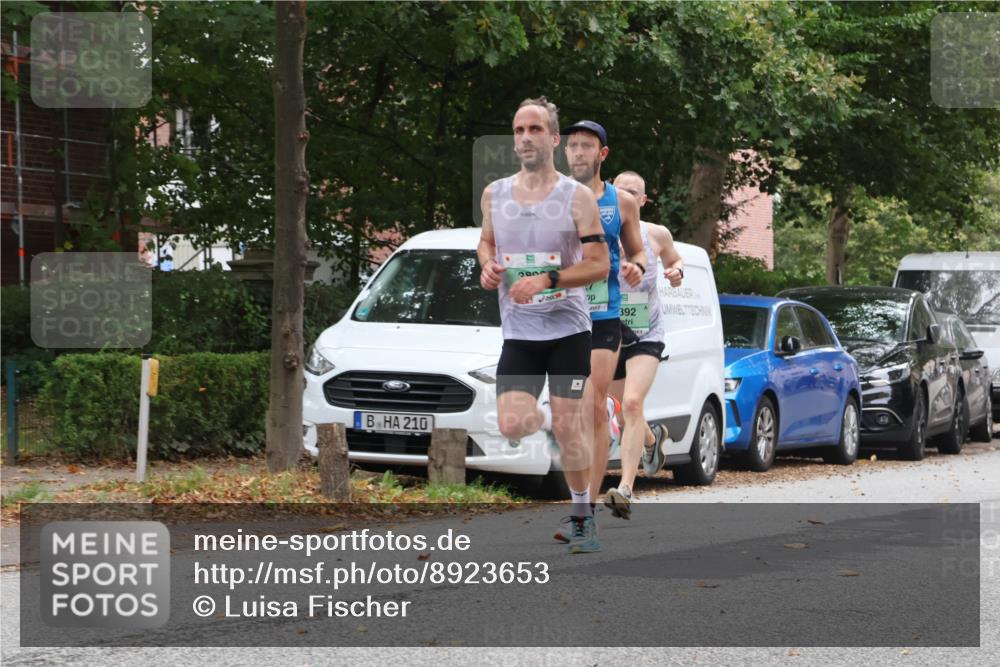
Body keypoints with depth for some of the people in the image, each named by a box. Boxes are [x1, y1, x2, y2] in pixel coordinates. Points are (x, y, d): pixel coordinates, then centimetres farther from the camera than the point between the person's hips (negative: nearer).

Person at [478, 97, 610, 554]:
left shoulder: (576, 197, -6)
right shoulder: (494, 195, 5)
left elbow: (600, 264, -8)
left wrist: (546, 280, -20)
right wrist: (487, 265, 0)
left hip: (568, 328, -3)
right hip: (518, 331, 3)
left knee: (568, 427, -2)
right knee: (512, 427, -11)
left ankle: (582, 516, 16)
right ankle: (544, 418, 26)